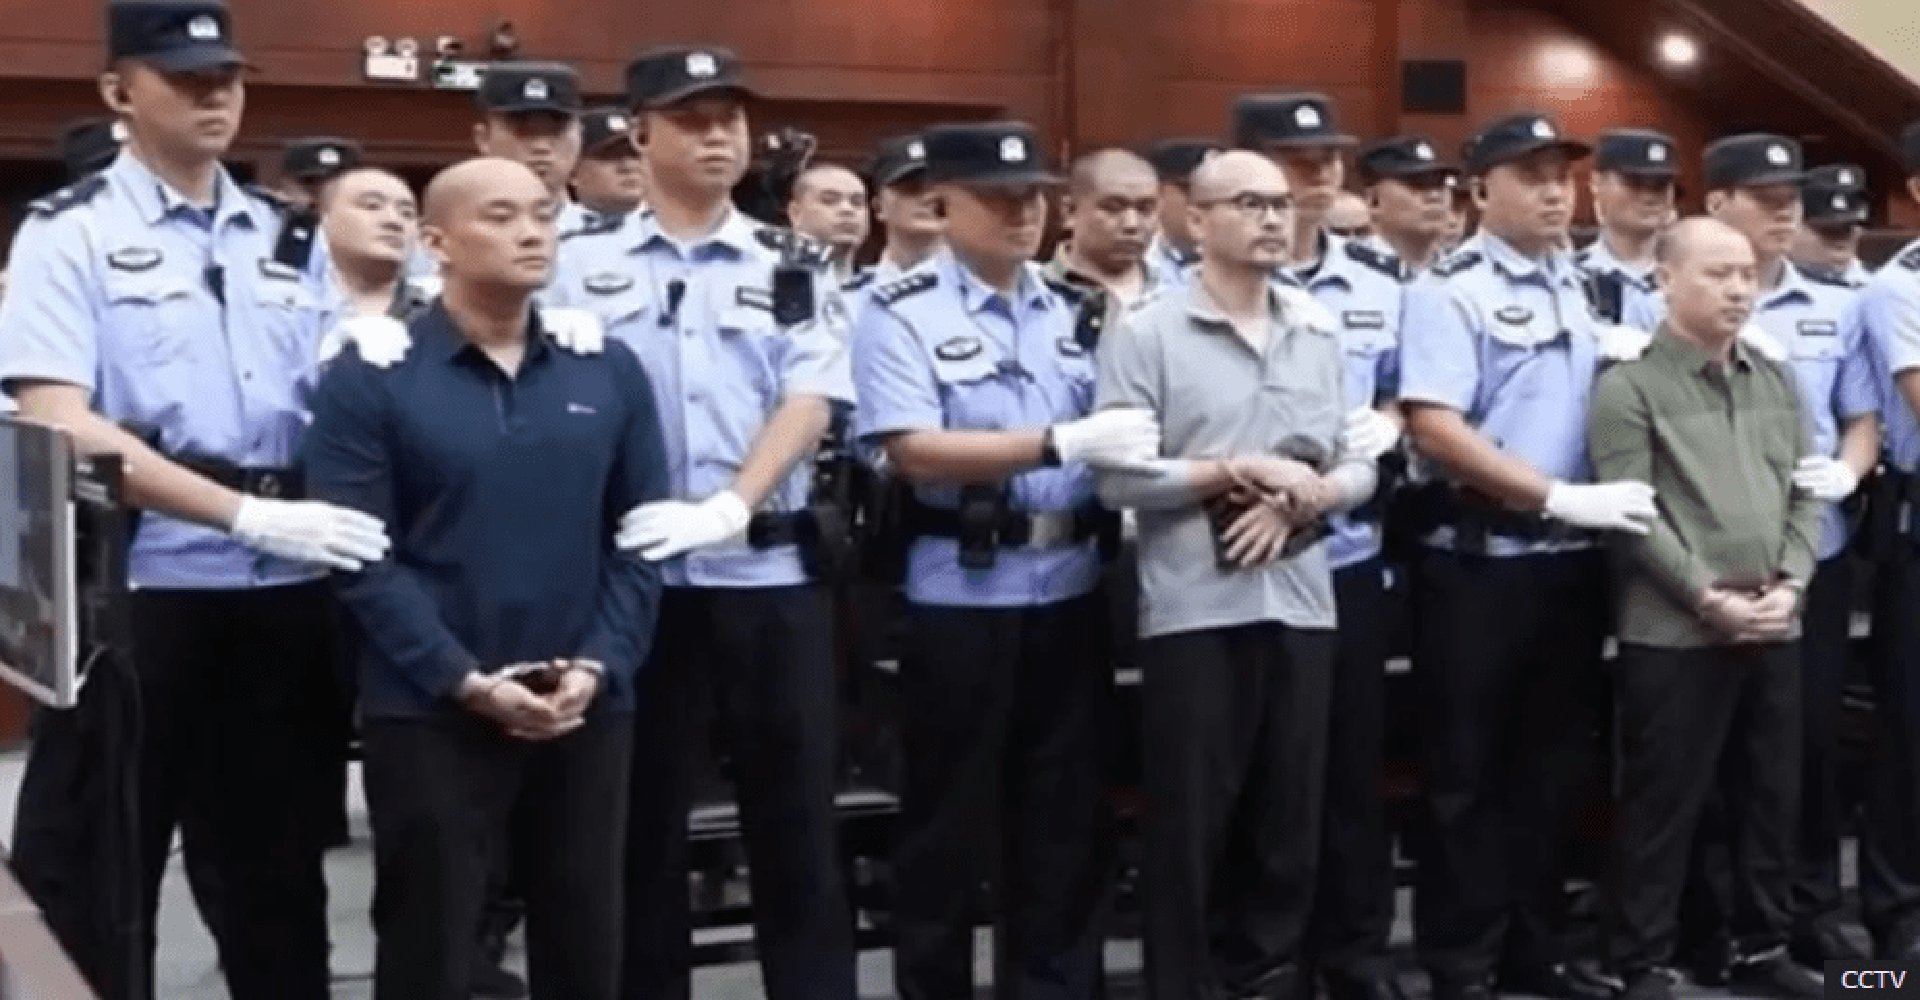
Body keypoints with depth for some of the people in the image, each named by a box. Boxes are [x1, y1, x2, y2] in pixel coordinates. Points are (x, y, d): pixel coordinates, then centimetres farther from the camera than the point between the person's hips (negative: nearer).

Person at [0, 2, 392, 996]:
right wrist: (248, 514, -22)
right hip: (134, 593, -5)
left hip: (283, 594, 5)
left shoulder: (282, 238, 12)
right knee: (88, 884, 4)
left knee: (276, 871, 16)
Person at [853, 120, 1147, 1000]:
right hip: (961, 599, -5)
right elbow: (914, 451, -19)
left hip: (1070, 590, 5)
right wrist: (1061, 443, -25)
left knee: (1066, 814, 12)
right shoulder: (901, 315, -8)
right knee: (949, 822, 6)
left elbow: (1108, 431, 17)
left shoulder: (1069, 309, 10)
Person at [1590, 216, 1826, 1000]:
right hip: (1674, 633, -6)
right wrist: (1709, 597, -15)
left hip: (1774, 630, 6)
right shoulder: (1628, 387, -6)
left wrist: (1790, 584, -3)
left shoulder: (1777, 381, 14)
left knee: (1771, 797, 13)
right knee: (1662, 806, 0)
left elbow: (1804, 493, 12)